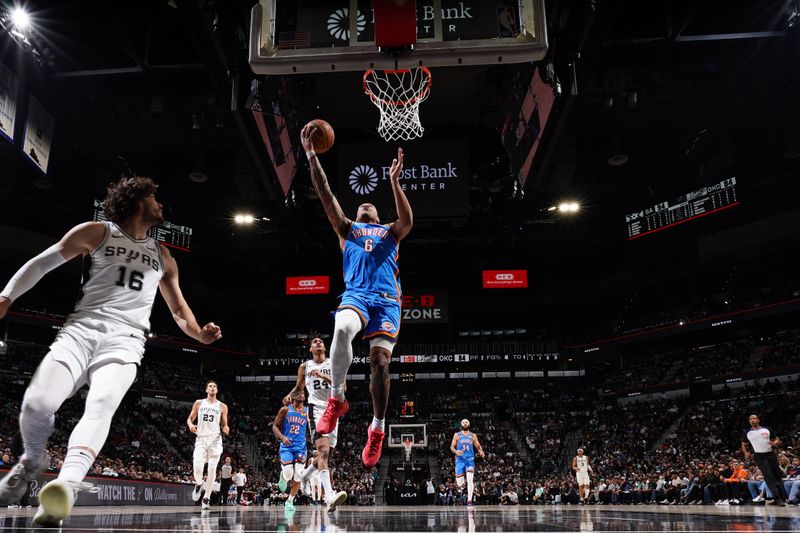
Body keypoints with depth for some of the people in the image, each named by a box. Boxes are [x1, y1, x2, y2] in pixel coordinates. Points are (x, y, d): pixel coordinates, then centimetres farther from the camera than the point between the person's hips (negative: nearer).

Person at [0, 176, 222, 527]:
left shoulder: (162, 257, 23)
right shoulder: (97, 233, 11)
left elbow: (178, 308, 27)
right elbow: (43, 262, 14)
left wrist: (198, 333, 7)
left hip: (125, 342, 2)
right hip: (82, 330, -1)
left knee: (101, 405, -29)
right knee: (37, 403, -22)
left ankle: (67, 485, -52)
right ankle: (33, 462, 11)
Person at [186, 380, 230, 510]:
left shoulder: (222, 406, 8)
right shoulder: (199, 403, 10)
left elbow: (224, 425, 12)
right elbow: (190, 419, 13)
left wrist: (226, 429, -12)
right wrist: (190, 425, -10)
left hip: (215, 439, 0)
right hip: (201, 439, 0)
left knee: (212, 469, -6)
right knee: (197, 468, -17)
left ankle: (206, 499, 4)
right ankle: (198, 485, 17)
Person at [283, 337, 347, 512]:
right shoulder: (305, 366, 10)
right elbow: (299, 387, 24)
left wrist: (323, 376, -17)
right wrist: (290, 395, 2)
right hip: (316, 409, -3)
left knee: (326, 454, 12)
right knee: (323, 451, -23)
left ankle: (304, 475, 42)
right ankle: (329, 496, -35)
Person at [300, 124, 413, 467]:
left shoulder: (390, 232, 23)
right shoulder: (347, 229, 25)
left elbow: (407, 222, -1)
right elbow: (327, 198, 13)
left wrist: (394, 180, -11)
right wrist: (311, 156, 5)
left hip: (387, 300, 0)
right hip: (355, 295, 0)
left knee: (379, 362, -11)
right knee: (342, 330, -34)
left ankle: (377, 429, 7)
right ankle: (336, 399, -16)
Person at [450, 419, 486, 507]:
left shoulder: (473, 436, 10)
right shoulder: (457, 435, 6)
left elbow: (478, 446, 15)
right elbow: (452, 447, 4)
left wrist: (481, 451, -9)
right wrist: (456, 451, -18)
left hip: (470, 459, 0)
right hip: (460, 460, 0)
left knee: (470, 479, -18)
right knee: (459, 484, -3)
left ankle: (469, 500, -15)